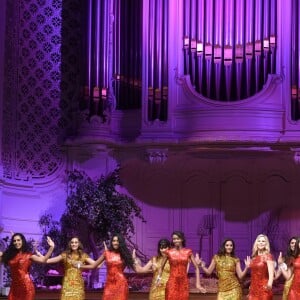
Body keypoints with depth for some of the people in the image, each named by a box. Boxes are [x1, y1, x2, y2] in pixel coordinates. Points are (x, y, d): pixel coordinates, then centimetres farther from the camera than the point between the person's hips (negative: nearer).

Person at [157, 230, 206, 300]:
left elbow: (196, 268, 5)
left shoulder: (188, 252, 3)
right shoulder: (169, 252, 0)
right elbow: (161, 268, 11)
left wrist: (198, 284, 0)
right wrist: (158, 279, 3)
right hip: (172, 283, -1)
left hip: (184, 283, 1)